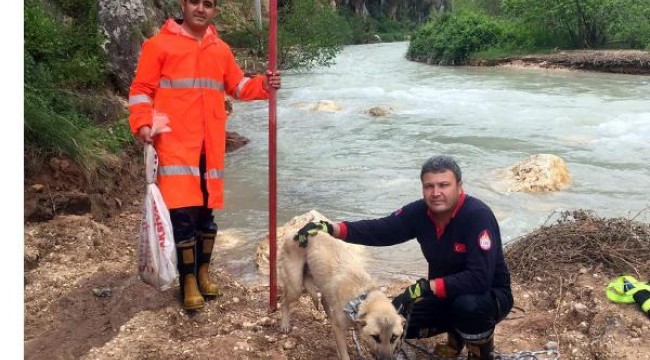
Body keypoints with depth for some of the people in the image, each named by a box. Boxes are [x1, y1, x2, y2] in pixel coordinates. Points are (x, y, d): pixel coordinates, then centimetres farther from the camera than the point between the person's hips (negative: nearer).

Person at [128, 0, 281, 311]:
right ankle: (189, 281, 7)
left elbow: (238, 86, 19)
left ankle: (203, 273, 28)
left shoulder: (221, 49, 12)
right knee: (183, 212, -8)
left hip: (211, 145, 5)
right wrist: (143, 124, -16)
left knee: (207, 211, 12)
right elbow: (141, 90, -1)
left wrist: (263, 85, 0)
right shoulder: (159, 44, -1)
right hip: (175, 144, -5)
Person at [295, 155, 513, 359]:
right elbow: (379, 230, -12)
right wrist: (329, 228, -25)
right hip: (445, 293, 6)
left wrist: (423, 288, -38)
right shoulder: (420, 212, -12)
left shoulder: (478, 216, -30)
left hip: (490, 294, -5)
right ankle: (455, 329, 18)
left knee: (468, 304, -38)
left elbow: (480, 279, -37)